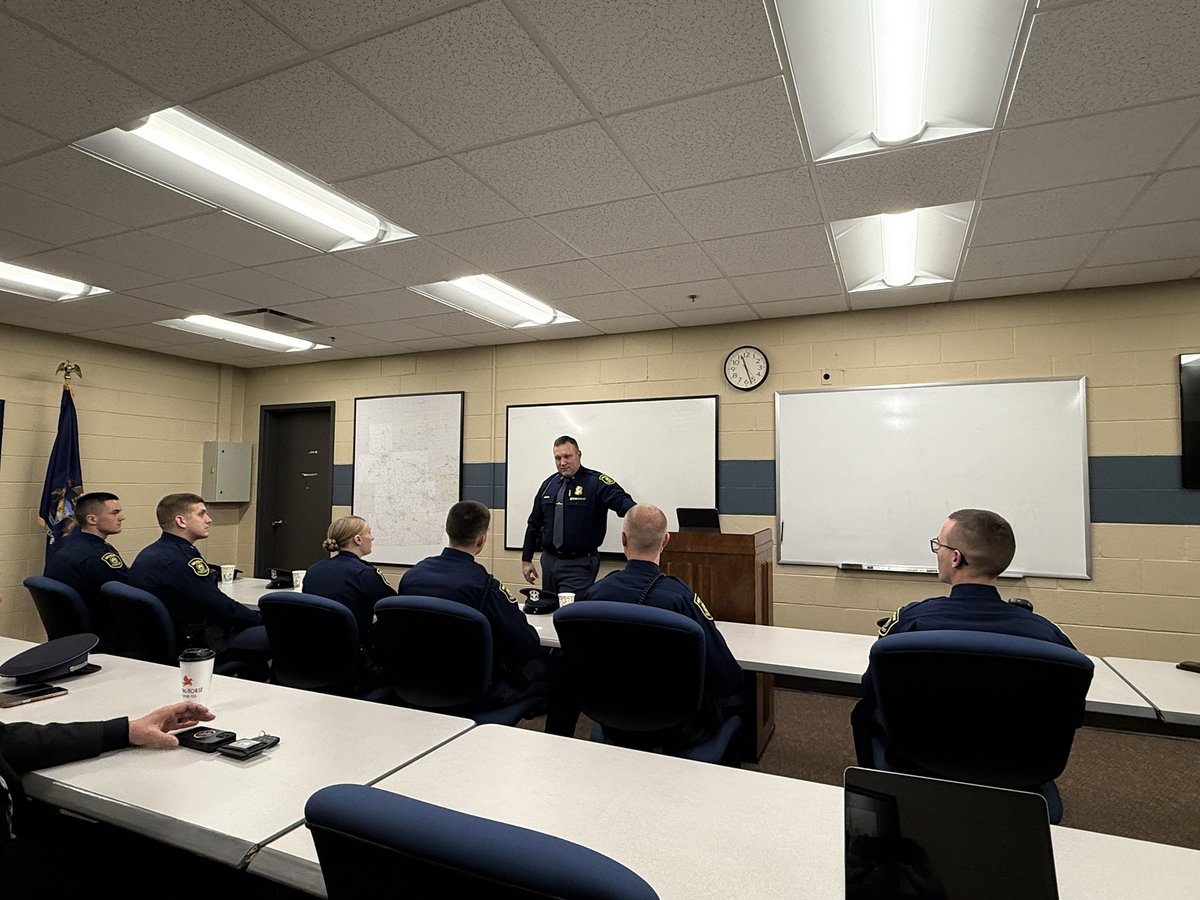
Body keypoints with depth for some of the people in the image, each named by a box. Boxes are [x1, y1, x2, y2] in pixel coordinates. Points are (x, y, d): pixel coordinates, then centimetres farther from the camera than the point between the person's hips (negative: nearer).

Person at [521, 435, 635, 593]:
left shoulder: (596, 482, -9)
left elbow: (622, 502, -26)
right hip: (548, 561, 5)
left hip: (580, 564, -5)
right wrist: (526, 559, 14)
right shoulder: (549, 485, 8)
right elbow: (534, 524, 15)